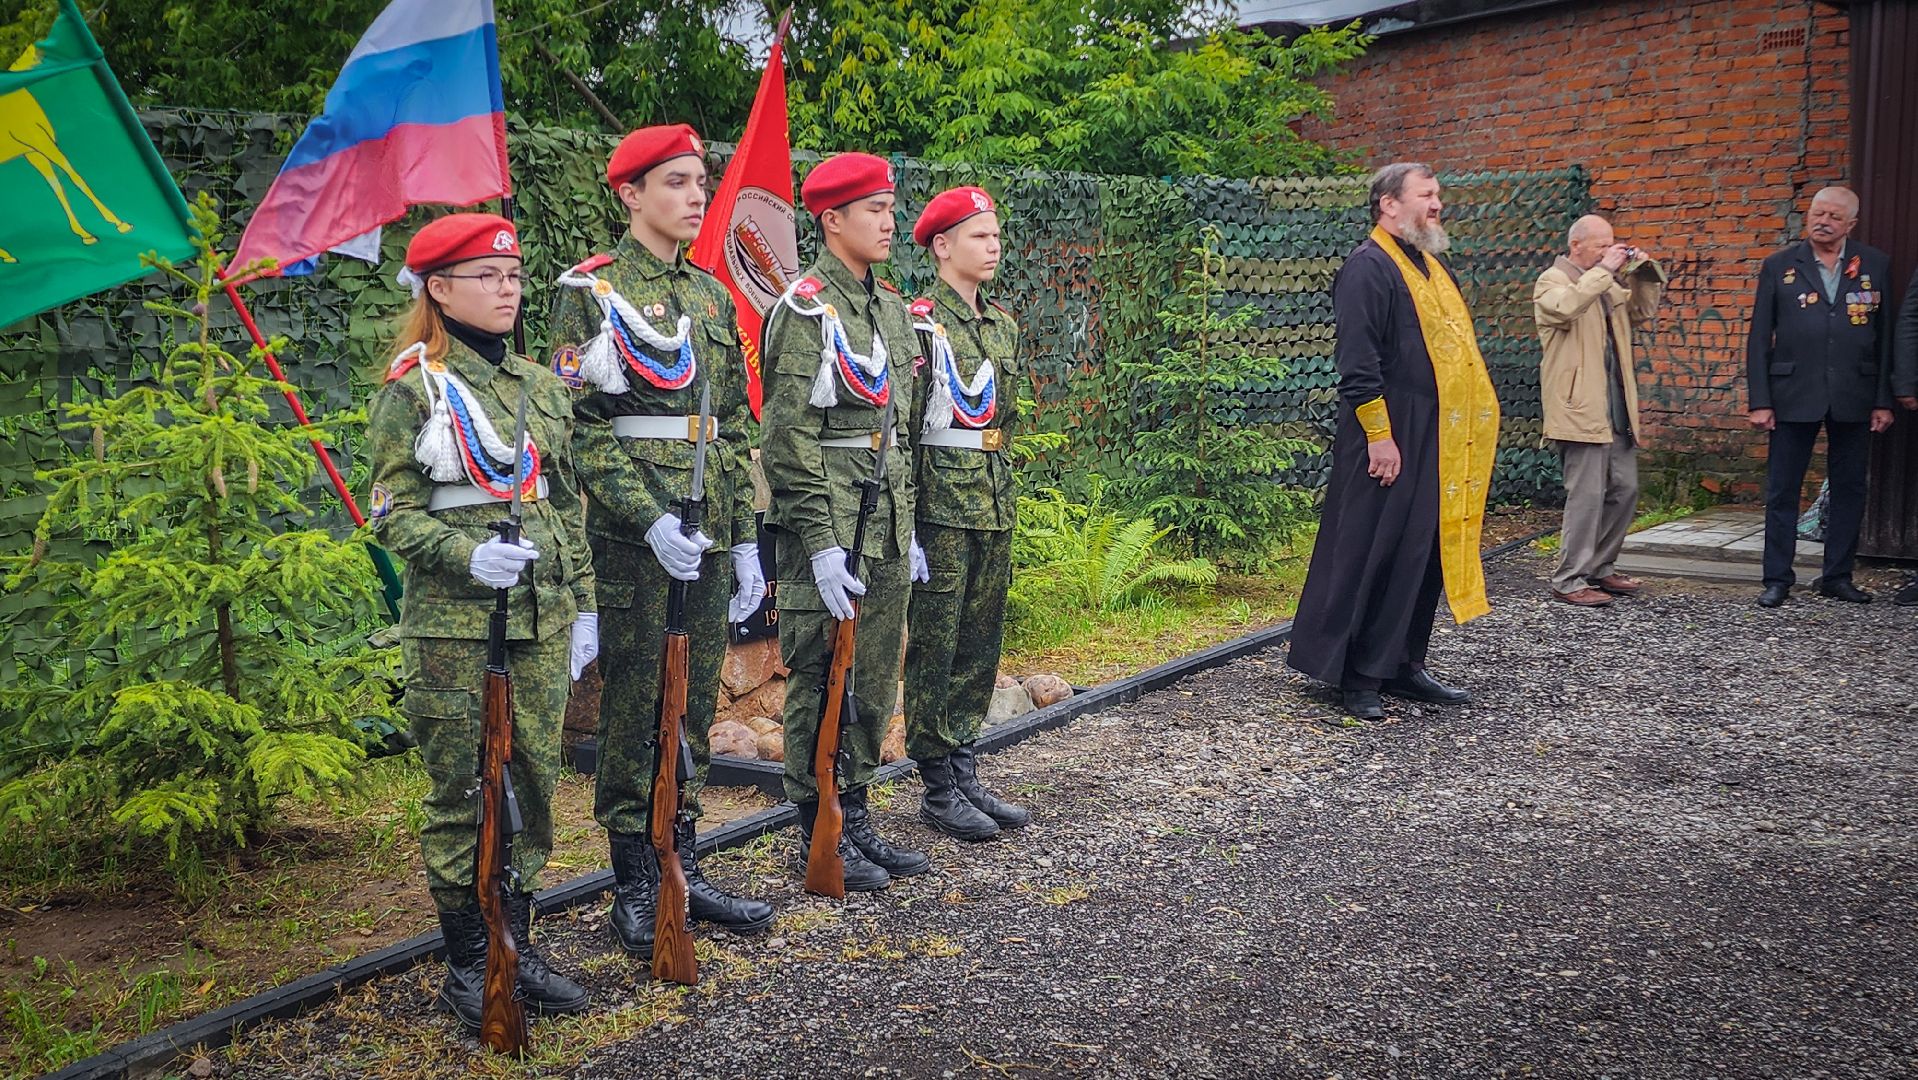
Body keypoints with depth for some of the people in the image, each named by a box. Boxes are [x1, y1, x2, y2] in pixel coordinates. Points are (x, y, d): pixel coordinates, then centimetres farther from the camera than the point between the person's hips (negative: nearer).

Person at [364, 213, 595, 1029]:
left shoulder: (541, 387, 11)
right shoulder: (410, 392, -5)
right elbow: (392, 513, -7)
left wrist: (583, 605, 12)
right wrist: (467, 553, -23)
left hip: (542, 622, 5)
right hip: (453, 627, -5)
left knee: (532, 785, 10)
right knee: (463, 795, 4)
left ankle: (517, 945, 24)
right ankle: (467, 964, 17)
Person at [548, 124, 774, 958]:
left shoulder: (711, 294, 14)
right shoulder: (592, 290, -5)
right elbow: (581, 427, -12)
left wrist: (744, 538, 10)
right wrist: (651, 520, -20)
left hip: (707, 529, 6)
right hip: (631, 535, -6)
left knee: (695, 706, 12)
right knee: (632, 709, 3)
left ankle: (682, 866, 24)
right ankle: (635, 885, 16)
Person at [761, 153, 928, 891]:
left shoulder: (890, 307, 15)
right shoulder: (805, 309, -11)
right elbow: (789, 438, -17)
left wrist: (907, 528, 18)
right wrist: (821, 544, -21)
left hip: (886, 532, 8)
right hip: (828, 531, -8)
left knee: (875, 682, 14)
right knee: (821, 684, 2)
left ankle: (857, 817, 27)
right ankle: (819, 836, 14)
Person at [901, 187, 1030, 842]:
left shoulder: (1002, 325, 14)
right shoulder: (919, 323, -9)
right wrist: (906, 527, -15)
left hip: (994, 504, 8)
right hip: (942, 503, -8)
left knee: (981, 647, 12)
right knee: (935, 649, 0)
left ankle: (965, 774, 23)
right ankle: (939, 791, 10)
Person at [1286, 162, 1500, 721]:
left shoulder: (1431, 265, 18)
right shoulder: (1368, 268, -12)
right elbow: (1357, 364, -19)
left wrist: (1470, 427, 21)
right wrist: (1378, 435, -23)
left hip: (1438, 441, 9)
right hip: (1391, 438, -9)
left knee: (1426, 550, 12)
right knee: (1371, 554, -4)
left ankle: (1403, 664, 22)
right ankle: (1355, 676, 4)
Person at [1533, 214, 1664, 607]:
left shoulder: (1609, 282, 18)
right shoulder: (1553, 280, -6)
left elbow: (1642, 312, 28)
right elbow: (1565, 308, -28)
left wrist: (1645, 271, 13)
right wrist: (1603, 270, -22)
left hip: (1617, 411, 9)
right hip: (1581, 410, -9)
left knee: (1625, 490, 13)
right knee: (1587, 495, -8)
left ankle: (1600, 567, 24)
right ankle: (1568, 580, -1)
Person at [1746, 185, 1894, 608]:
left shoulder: (1875, 265, 6)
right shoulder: (1779, 266, 3)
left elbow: (1885, 335, 6)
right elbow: (1759, 338, 1)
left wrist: (1883, 400, 1)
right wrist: (1759, 400, -5)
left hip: (1853, 397, 2)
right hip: (1794, 395, -1)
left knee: (1849, 490, 8)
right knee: (1782, 491, 2)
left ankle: (1838, 577, 19)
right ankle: (1777, 580, 10)